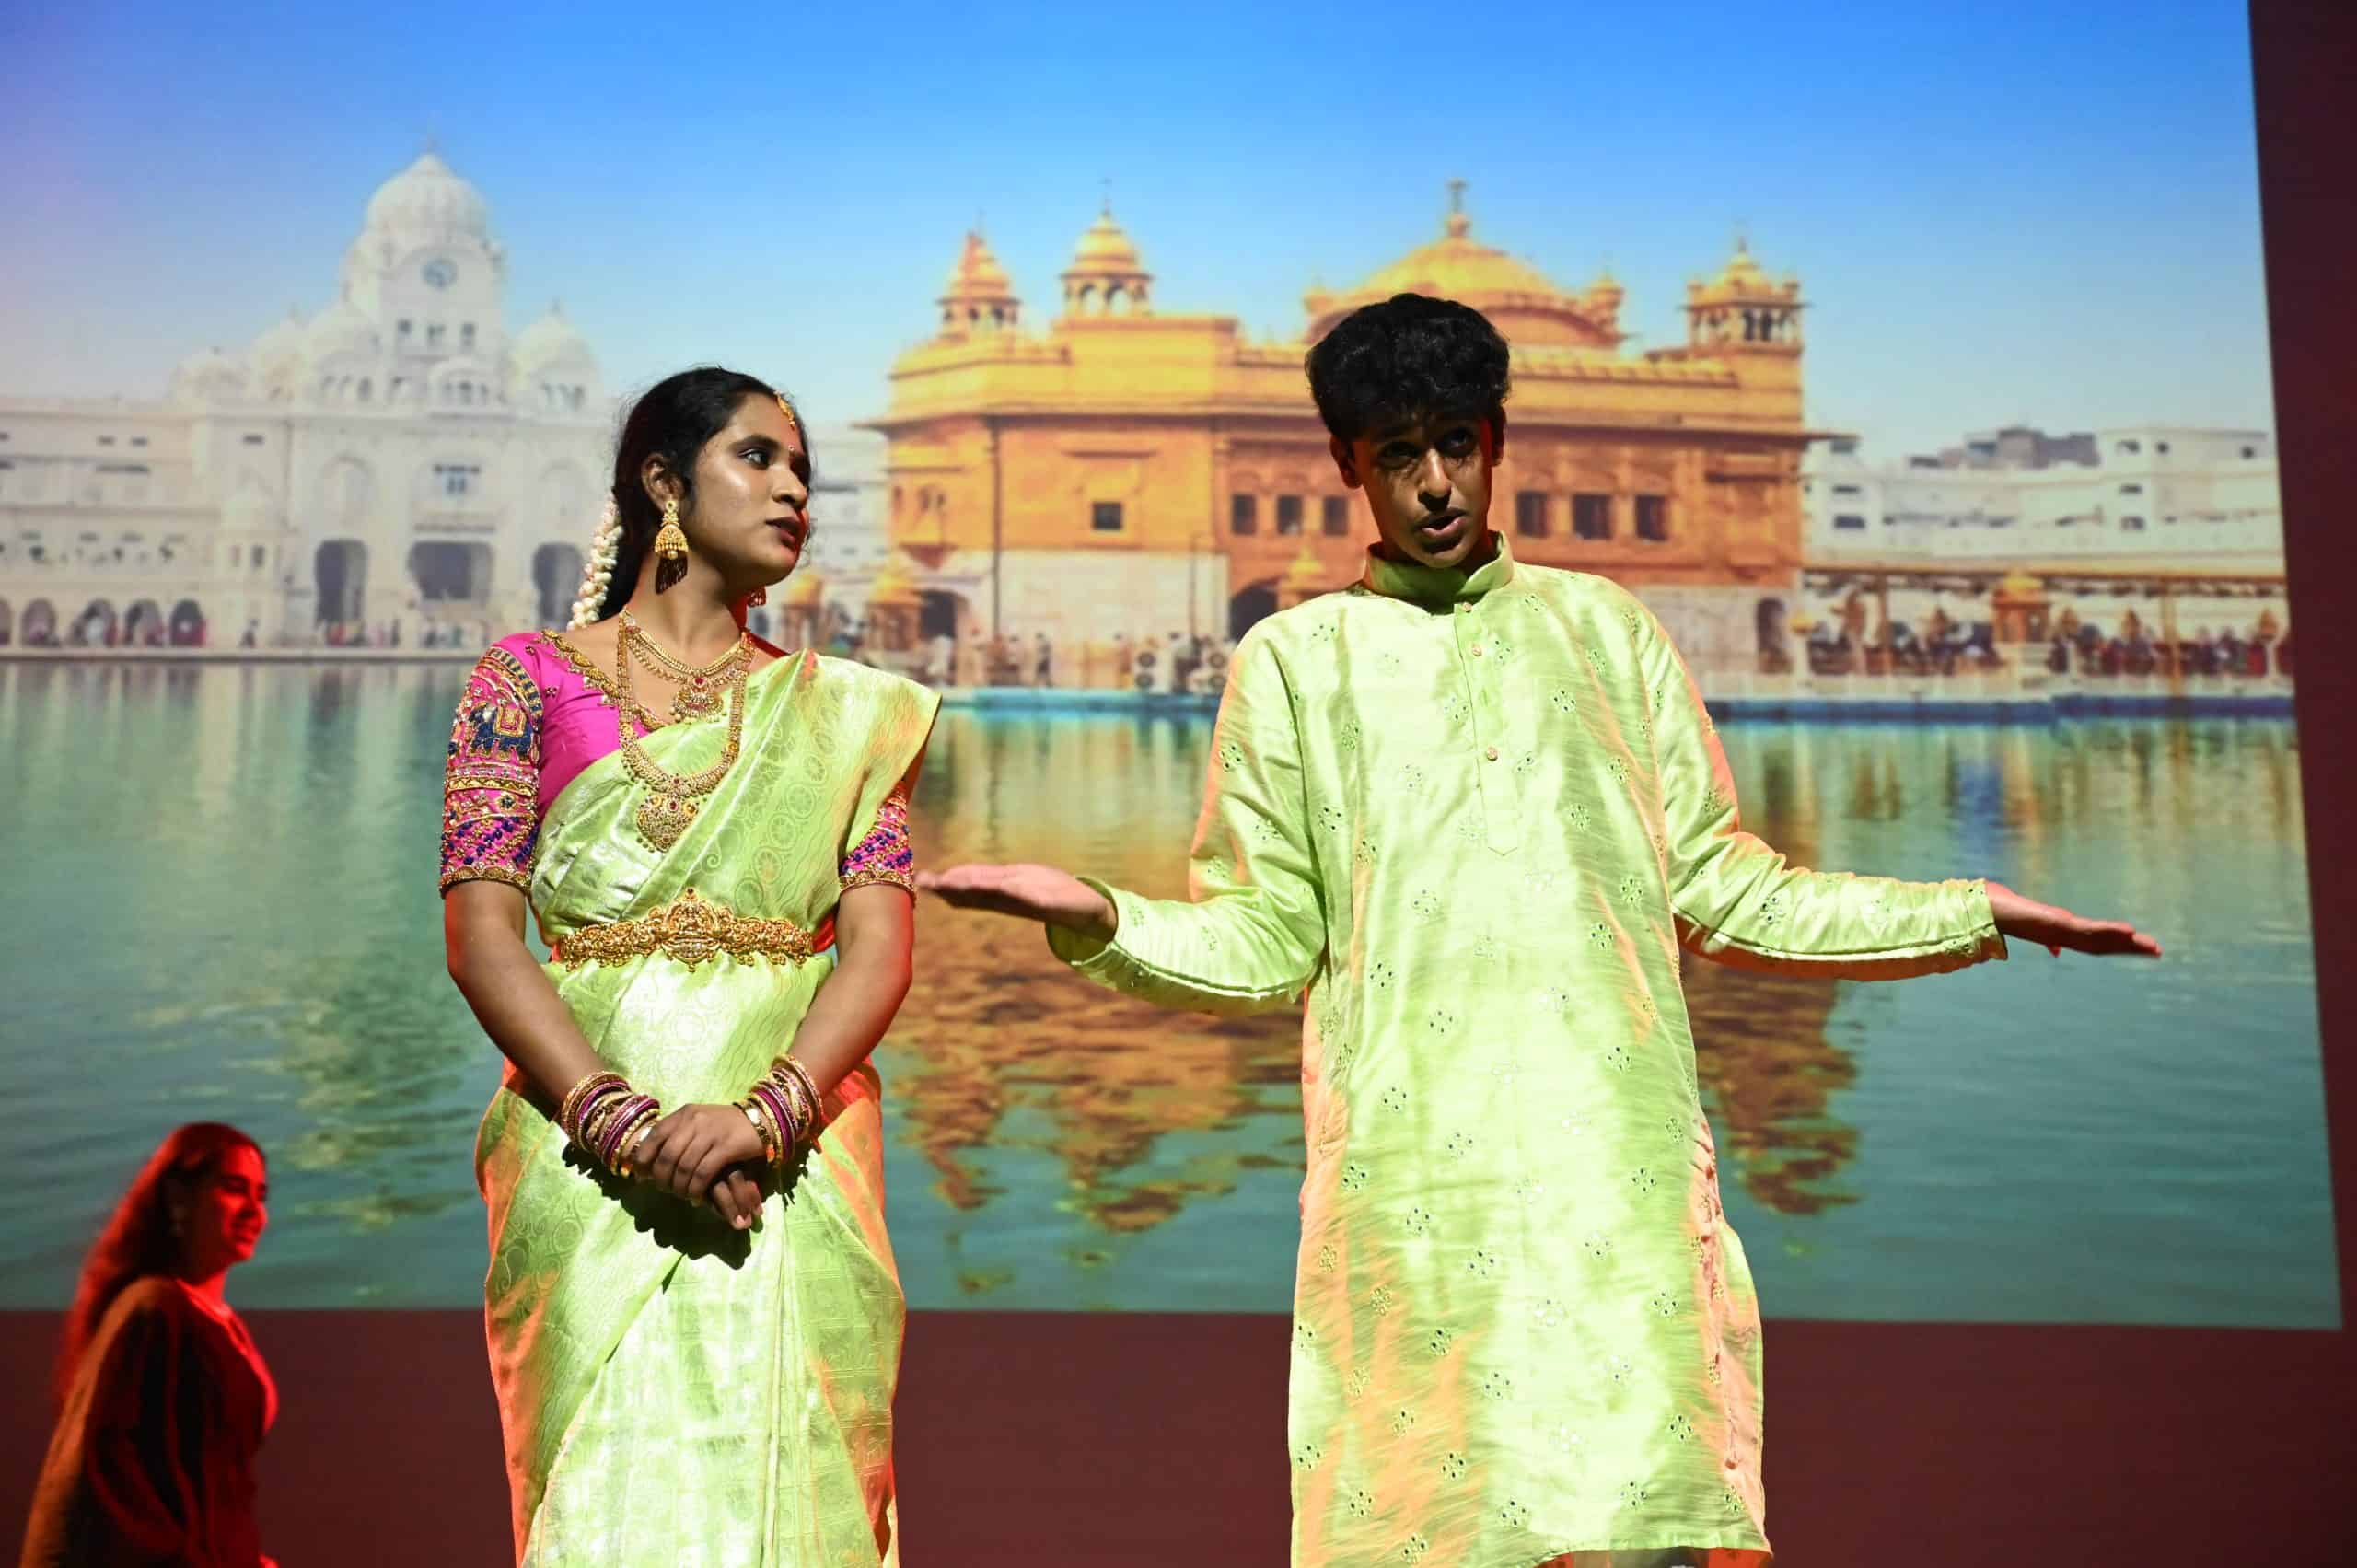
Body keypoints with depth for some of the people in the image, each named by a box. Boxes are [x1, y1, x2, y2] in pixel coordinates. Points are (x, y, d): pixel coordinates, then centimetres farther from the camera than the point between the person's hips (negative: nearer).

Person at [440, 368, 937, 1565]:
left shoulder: (843, 712, 13)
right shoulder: (533, 678, 8)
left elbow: (879, 942, 1)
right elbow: (480, 931, -2)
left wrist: (761, 1116, -16)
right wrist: (622, 1118, -16)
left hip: (796, 1173, 2)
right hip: (589, 1162, -1)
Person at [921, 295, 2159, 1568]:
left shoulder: (1602, 628, 18)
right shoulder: (1293, 659, 13)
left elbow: (1721, 891, 17)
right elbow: (1263, 946, 8)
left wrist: (1972, 916, 14)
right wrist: (1095, 918, -10)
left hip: (1622, 1159, 2)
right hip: (1415, 1167, -1)